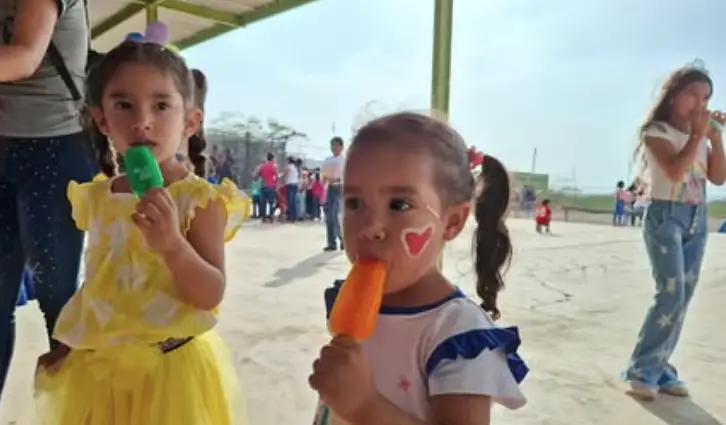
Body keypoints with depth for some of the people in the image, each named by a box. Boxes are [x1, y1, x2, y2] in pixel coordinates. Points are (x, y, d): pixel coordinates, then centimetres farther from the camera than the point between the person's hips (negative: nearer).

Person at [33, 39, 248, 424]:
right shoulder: (95, 198, 2)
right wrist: (68, 342, 12)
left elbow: (211, 295, -17)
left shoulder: (200, 199, -14)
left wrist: (172, 244, -31)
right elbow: (97, 280, 13)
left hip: (174, 366, -4)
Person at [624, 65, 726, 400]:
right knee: (671, 294, -14)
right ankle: (641, 368, -4)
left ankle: (658, 366, 13)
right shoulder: (657, 132, -6)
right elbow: (675, 170, -21)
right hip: (666, 216, -7)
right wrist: (697, 135, -13)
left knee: (683, 298, 4)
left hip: (697, 219, 7)